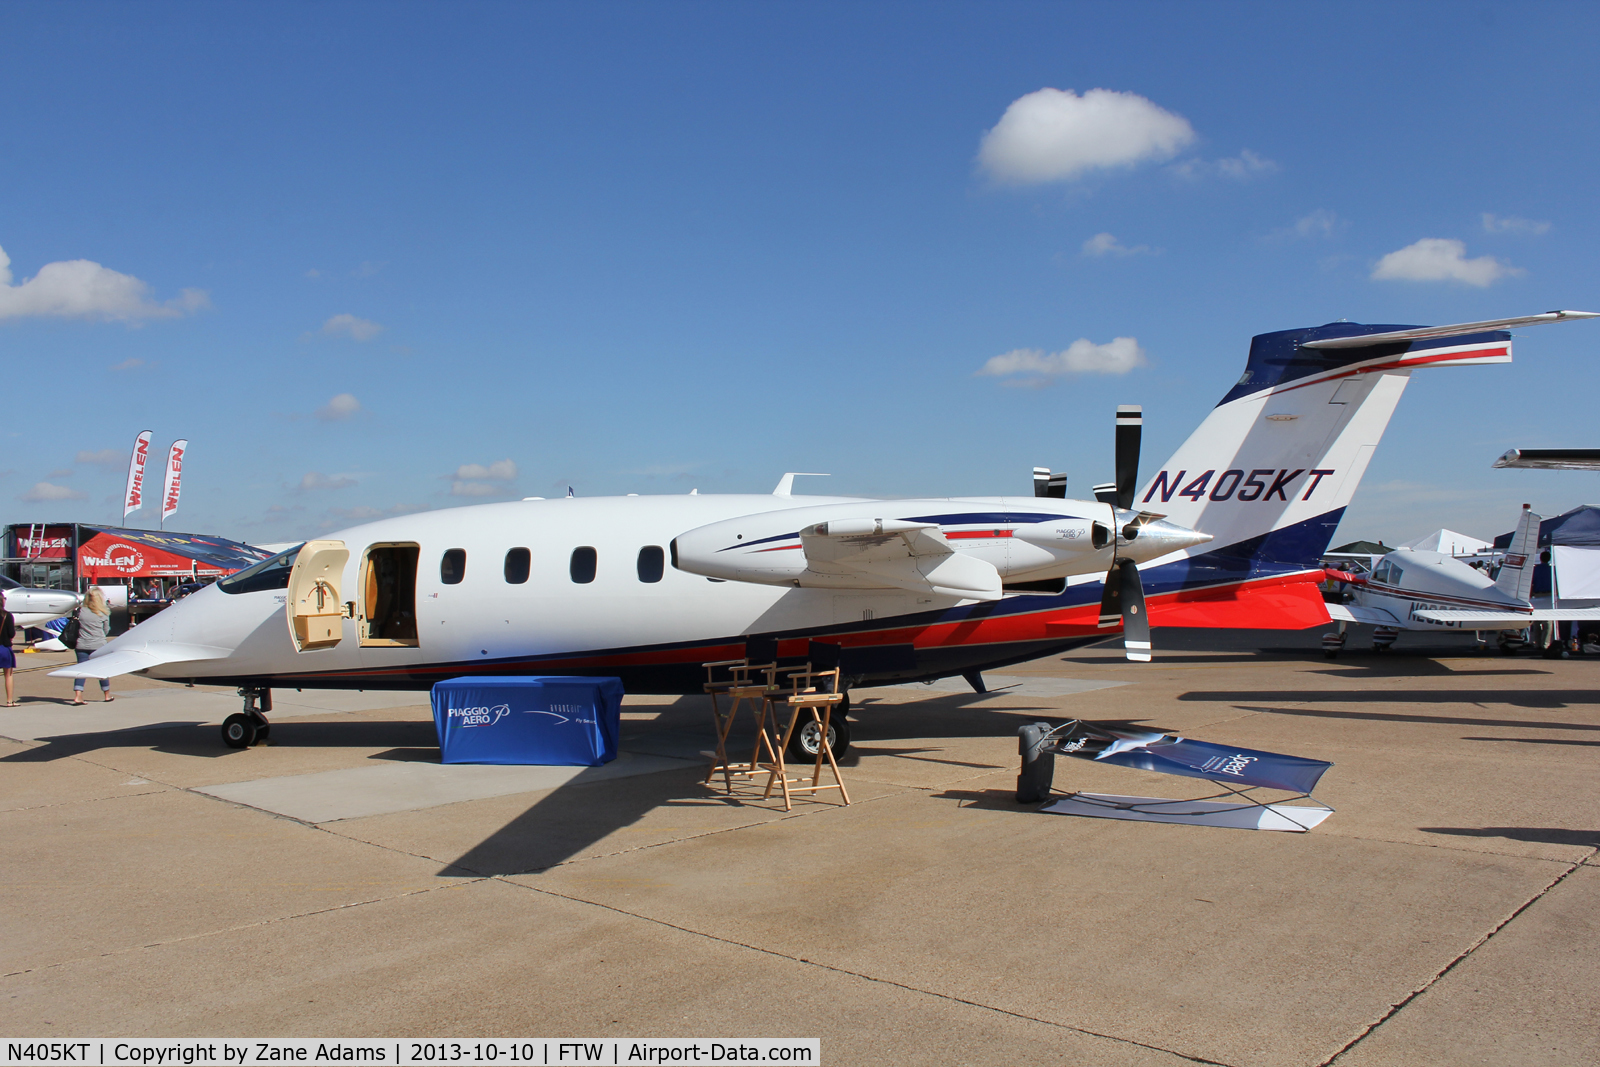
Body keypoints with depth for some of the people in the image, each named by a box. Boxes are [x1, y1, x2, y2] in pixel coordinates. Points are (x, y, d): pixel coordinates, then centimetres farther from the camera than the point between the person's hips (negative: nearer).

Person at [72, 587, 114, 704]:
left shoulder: (80, 611, -2)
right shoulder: (103, 614, -7)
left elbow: (78, 627, 8)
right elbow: (106, 631, 1)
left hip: (82, 645, 2)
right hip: (99, 645, -1)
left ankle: (78, 696, -6)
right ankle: (107, 695, 23)